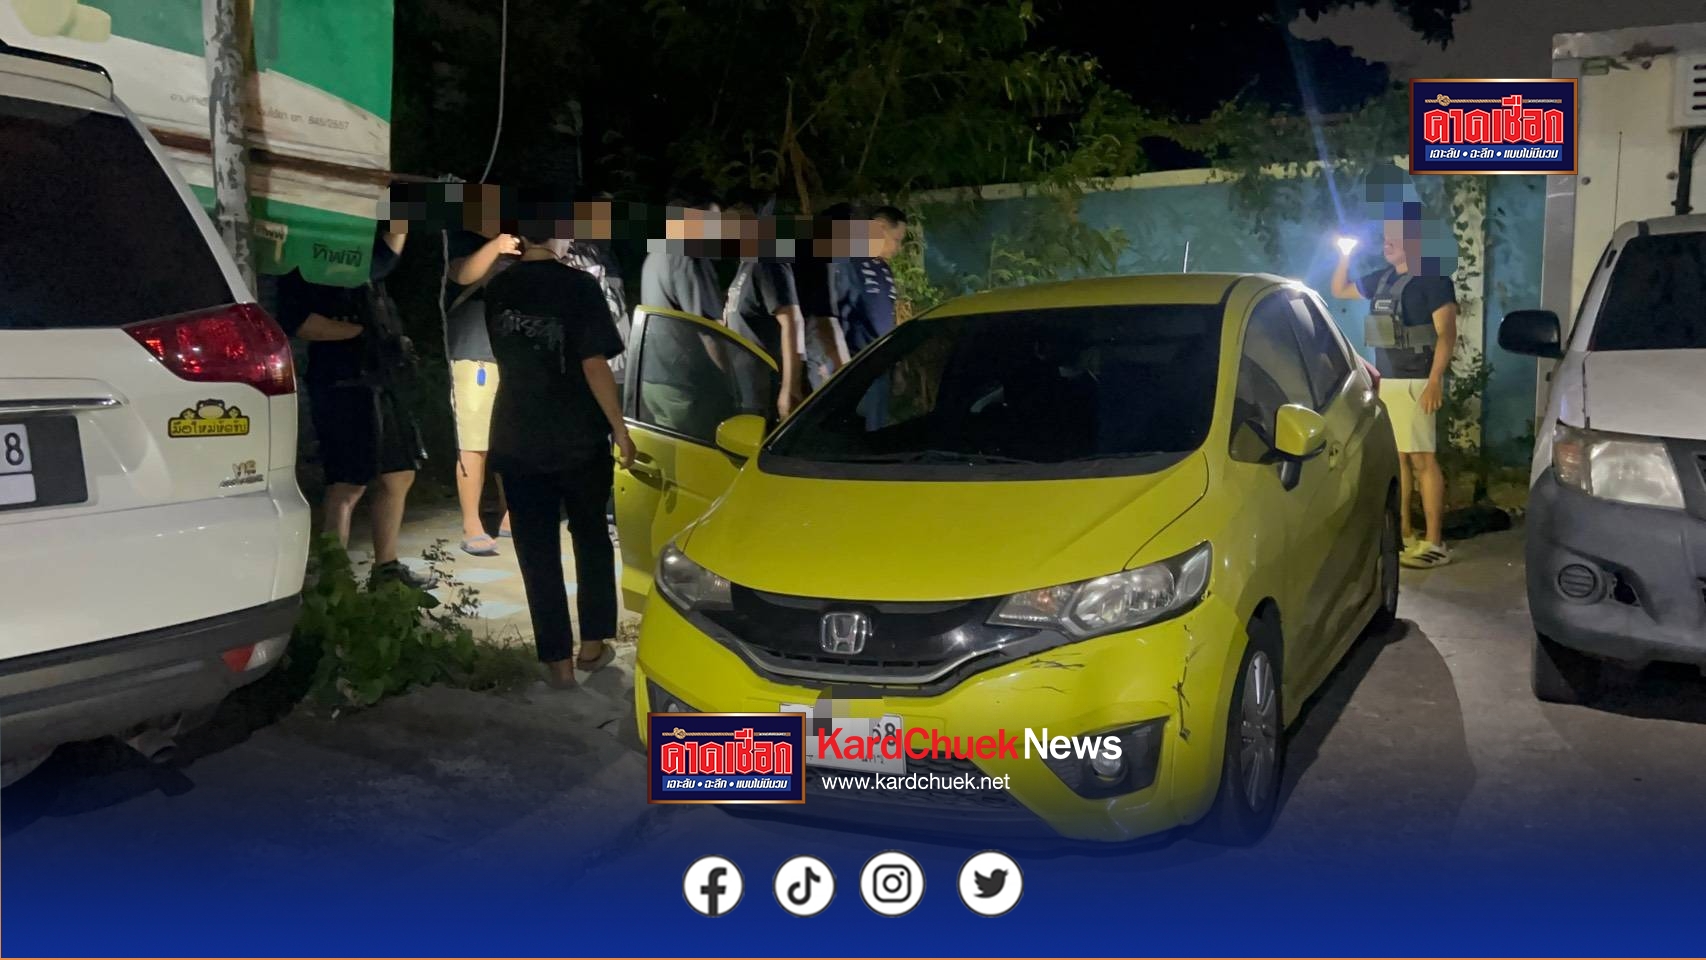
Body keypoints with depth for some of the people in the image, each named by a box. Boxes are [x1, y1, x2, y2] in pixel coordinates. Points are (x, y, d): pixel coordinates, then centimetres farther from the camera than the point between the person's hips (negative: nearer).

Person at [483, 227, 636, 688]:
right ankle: (592, 644, 23)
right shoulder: (579, 286, -12)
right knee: (591, 538, 16)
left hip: (516, 440, 3)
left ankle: (558, 660, 7)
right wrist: (619, 427, -9)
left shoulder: (496, 290, 2)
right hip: (579, 439, -2)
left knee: (537, 552, 6)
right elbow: (594, 364, -16)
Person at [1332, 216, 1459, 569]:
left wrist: (1435, 381, -21)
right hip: (1384, 381, 8)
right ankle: (1404, 534, 19)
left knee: (1421, 460, -9)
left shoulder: (1432, 280, -7)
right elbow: (1339, 290, 28)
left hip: (1415, 382, -8)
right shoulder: (1382, 279, 15)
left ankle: (1434, 544, -8)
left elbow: (1447, 333, -13)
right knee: (1396, 458, 11)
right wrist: (1345, 255, 12)